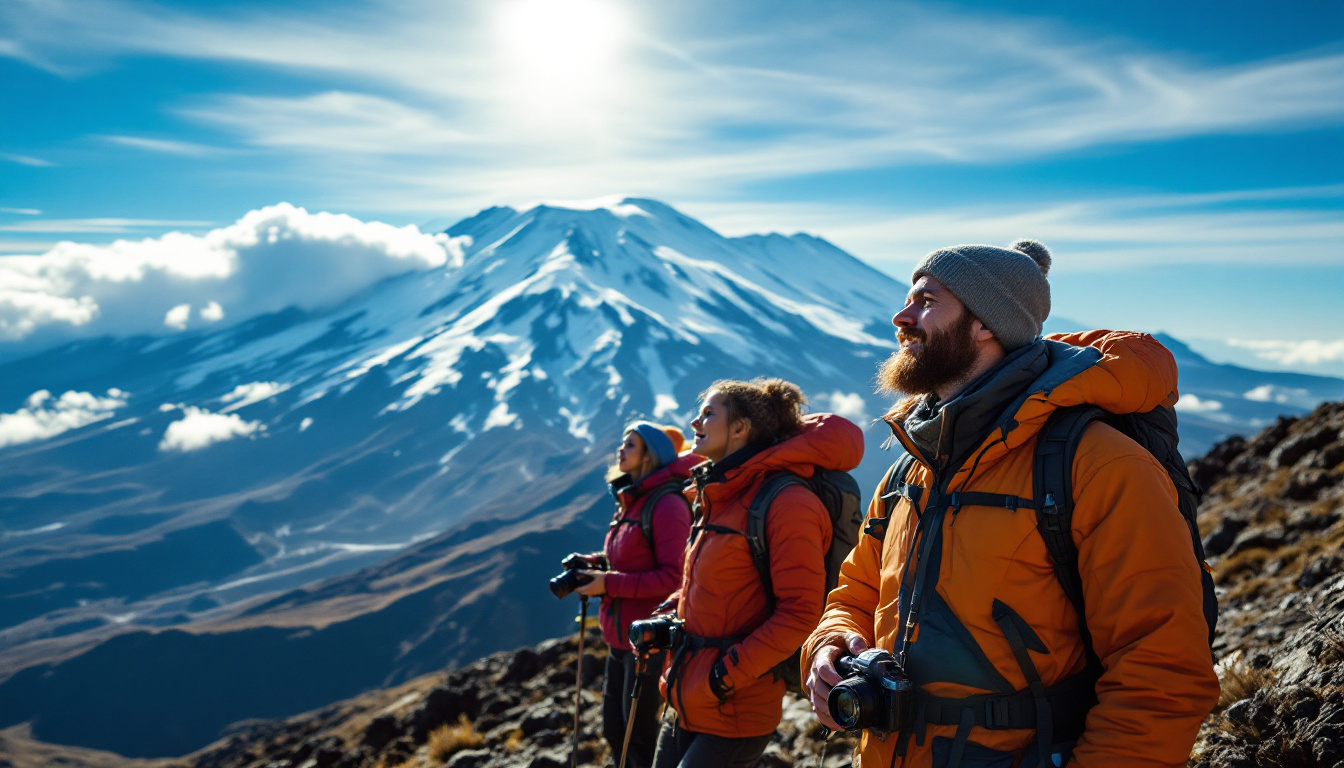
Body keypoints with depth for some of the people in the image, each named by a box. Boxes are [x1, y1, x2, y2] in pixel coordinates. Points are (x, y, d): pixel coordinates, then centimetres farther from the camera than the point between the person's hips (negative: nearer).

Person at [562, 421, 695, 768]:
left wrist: (609, 584, -21)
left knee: (638, 730, 3)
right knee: (613, 728, 18)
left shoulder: (667, 504, -17)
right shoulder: (630, 501, 11)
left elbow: (674, 576, -22)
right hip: (622, 636, 9)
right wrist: (593, 563, 4)